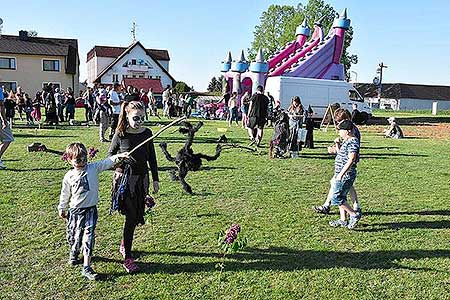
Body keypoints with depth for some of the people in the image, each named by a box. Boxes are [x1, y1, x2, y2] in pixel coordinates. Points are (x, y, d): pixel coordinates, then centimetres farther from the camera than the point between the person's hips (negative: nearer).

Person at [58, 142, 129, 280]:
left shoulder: (93, 168, -4)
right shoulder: (69, 176, -1)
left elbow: (107, 162, -17)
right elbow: (65, 195, 11)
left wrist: (118, 156, -33)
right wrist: (62, 209, 19)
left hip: (91, 210, -1)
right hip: (75, 211, 1)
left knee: (89, 237, -5)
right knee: (74, 236, 13)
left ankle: (86, 267, 1)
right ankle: (74, 253, 48)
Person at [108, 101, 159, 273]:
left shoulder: (147, 133, 1)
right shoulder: (120, 135, -9)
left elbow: (152, 158, 8)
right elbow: (110, 154, 6)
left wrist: (155, 179, 8)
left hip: (142, 178, 4)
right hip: (125, 179, -4)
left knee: (137, 216, 13)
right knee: (131, 217, -6)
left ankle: (124, 245, 37)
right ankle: (127, 258, 4)